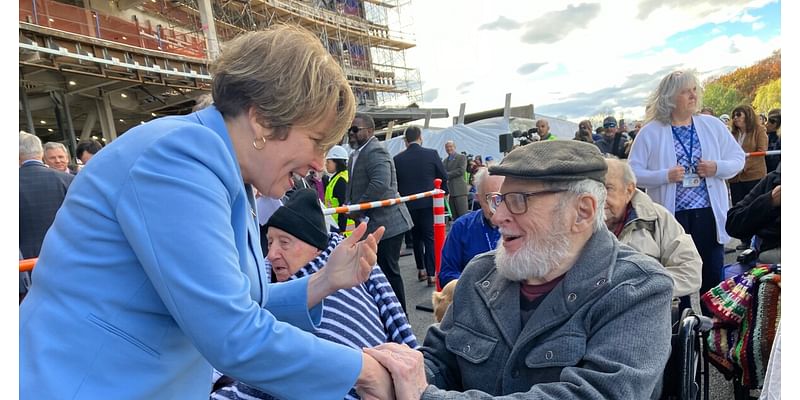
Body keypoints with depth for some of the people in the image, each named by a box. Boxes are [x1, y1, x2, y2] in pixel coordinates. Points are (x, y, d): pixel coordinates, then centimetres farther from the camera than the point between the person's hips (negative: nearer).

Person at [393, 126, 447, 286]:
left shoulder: (397, 159, -4)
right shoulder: (432, 154, -7)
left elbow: (394, 183, 2)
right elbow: (444, 177, -1)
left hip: (409, 204, 2)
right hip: (428, 202, -2)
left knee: (416, 237, 17)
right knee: (430, 238, 4)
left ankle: (421, 270, 25)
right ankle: (431, 274, 0)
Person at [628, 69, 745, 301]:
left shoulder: (713, 125, 7)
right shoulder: (650, 132, -3)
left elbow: (738, 158, 11)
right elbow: (633, 173, -6)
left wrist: (717, 168, -8)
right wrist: (665, 176, -19)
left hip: (709, 214, 3)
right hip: (671, 216, -3)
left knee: (712, 278, 11)